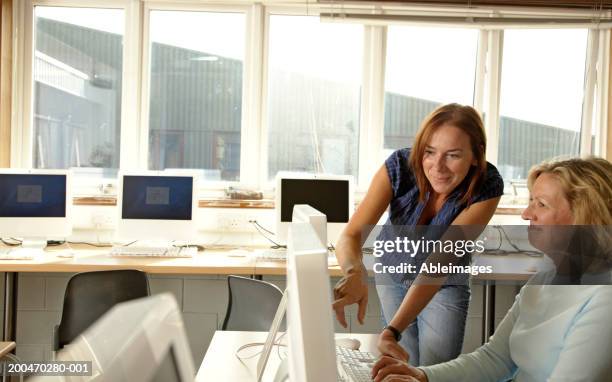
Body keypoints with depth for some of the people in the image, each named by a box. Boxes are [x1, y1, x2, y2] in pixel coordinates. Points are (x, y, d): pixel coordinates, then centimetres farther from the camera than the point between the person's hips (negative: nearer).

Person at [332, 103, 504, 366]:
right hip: (394, 274, 1)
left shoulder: (487, 187, -30)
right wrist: (355, 273, -58)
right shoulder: (399, 166, -29)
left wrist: (392, 331, -48)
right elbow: (351, 235, -34)